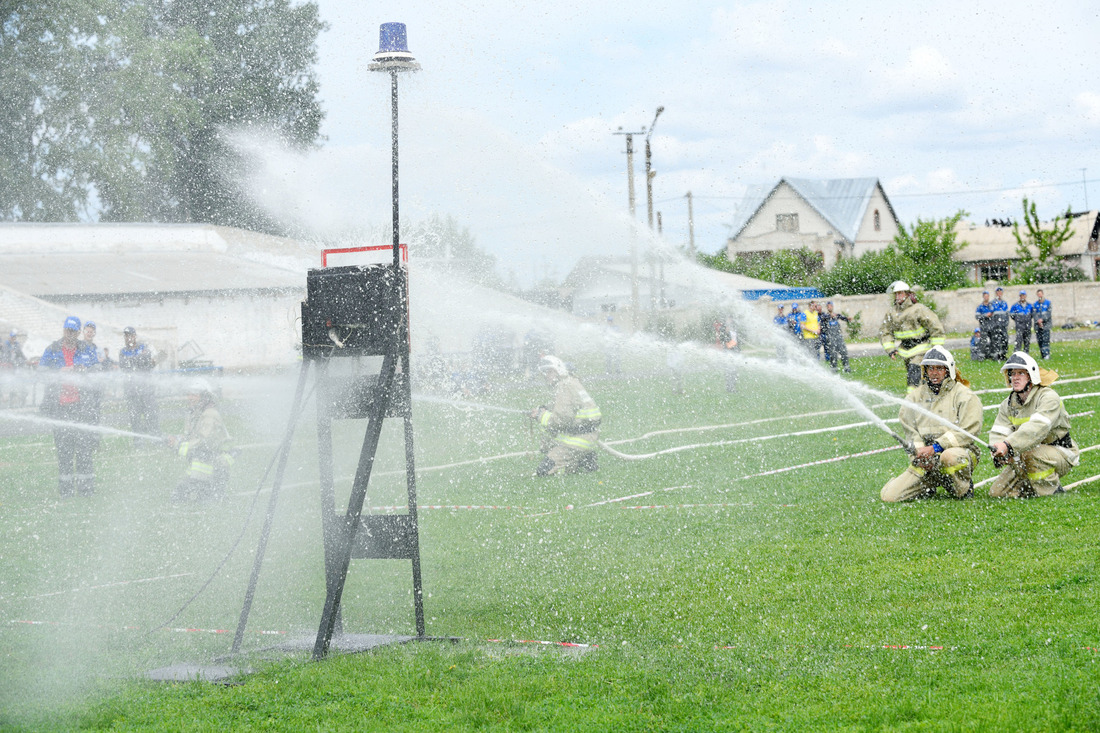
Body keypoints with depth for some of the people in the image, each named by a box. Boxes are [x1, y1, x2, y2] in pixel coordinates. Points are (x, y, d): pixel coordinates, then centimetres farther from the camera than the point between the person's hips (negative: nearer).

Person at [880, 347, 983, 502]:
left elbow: (966, 432, -9)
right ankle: (928, 488, 16)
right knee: (889, 496, -13)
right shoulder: (914, 398, 15)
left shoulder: (964, 395, 1)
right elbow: (910, 431, 11)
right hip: (924, 459, 4)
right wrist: (919, 451, -10)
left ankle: (963, 490, -10)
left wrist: (936, 447, -18)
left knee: (950, 456, -43)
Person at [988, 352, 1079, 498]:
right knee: (997, 492, -4)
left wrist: (1008, 445, -46)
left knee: (1029, 453, -39)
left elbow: (1037, 428, -36)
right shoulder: (1008, 404, 4)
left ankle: (1052, 491, -17)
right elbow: (998, 432, -8)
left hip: (1060, 455, -7)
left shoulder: (1048, 397, -19)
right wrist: (998, 452, -32)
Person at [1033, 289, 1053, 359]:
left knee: (1046, 339, -13)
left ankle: (1047, 354, -17)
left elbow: (1049, 313, -2)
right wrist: (1038, 321, -15)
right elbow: (1034, 314, 2)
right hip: (1038, 324, 3)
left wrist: (1042, 319, -14)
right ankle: (1042, 354, 7)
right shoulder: (1034, 304, 11)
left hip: (1046, 323, -3)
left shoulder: (1048, 303, 5)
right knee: (1039, 340, 0)